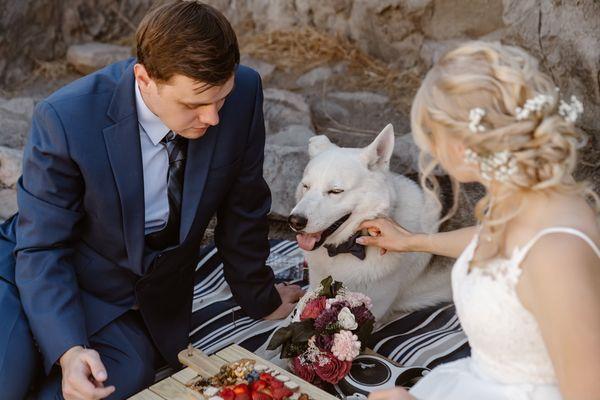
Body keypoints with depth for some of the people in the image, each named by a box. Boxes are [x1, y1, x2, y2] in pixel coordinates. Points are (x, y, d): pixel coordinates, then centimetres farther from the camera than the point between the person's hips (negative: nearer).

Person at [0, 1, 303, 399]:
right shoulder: (65, 120, -25)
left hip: (144, 307, 3)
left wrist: (259, 297, 10)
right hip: (42, 276, -2)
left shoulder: (242, 93, -18)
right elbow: (43, 250, -16)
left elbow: (243, 207, -3)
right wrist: (69, 350, -31)